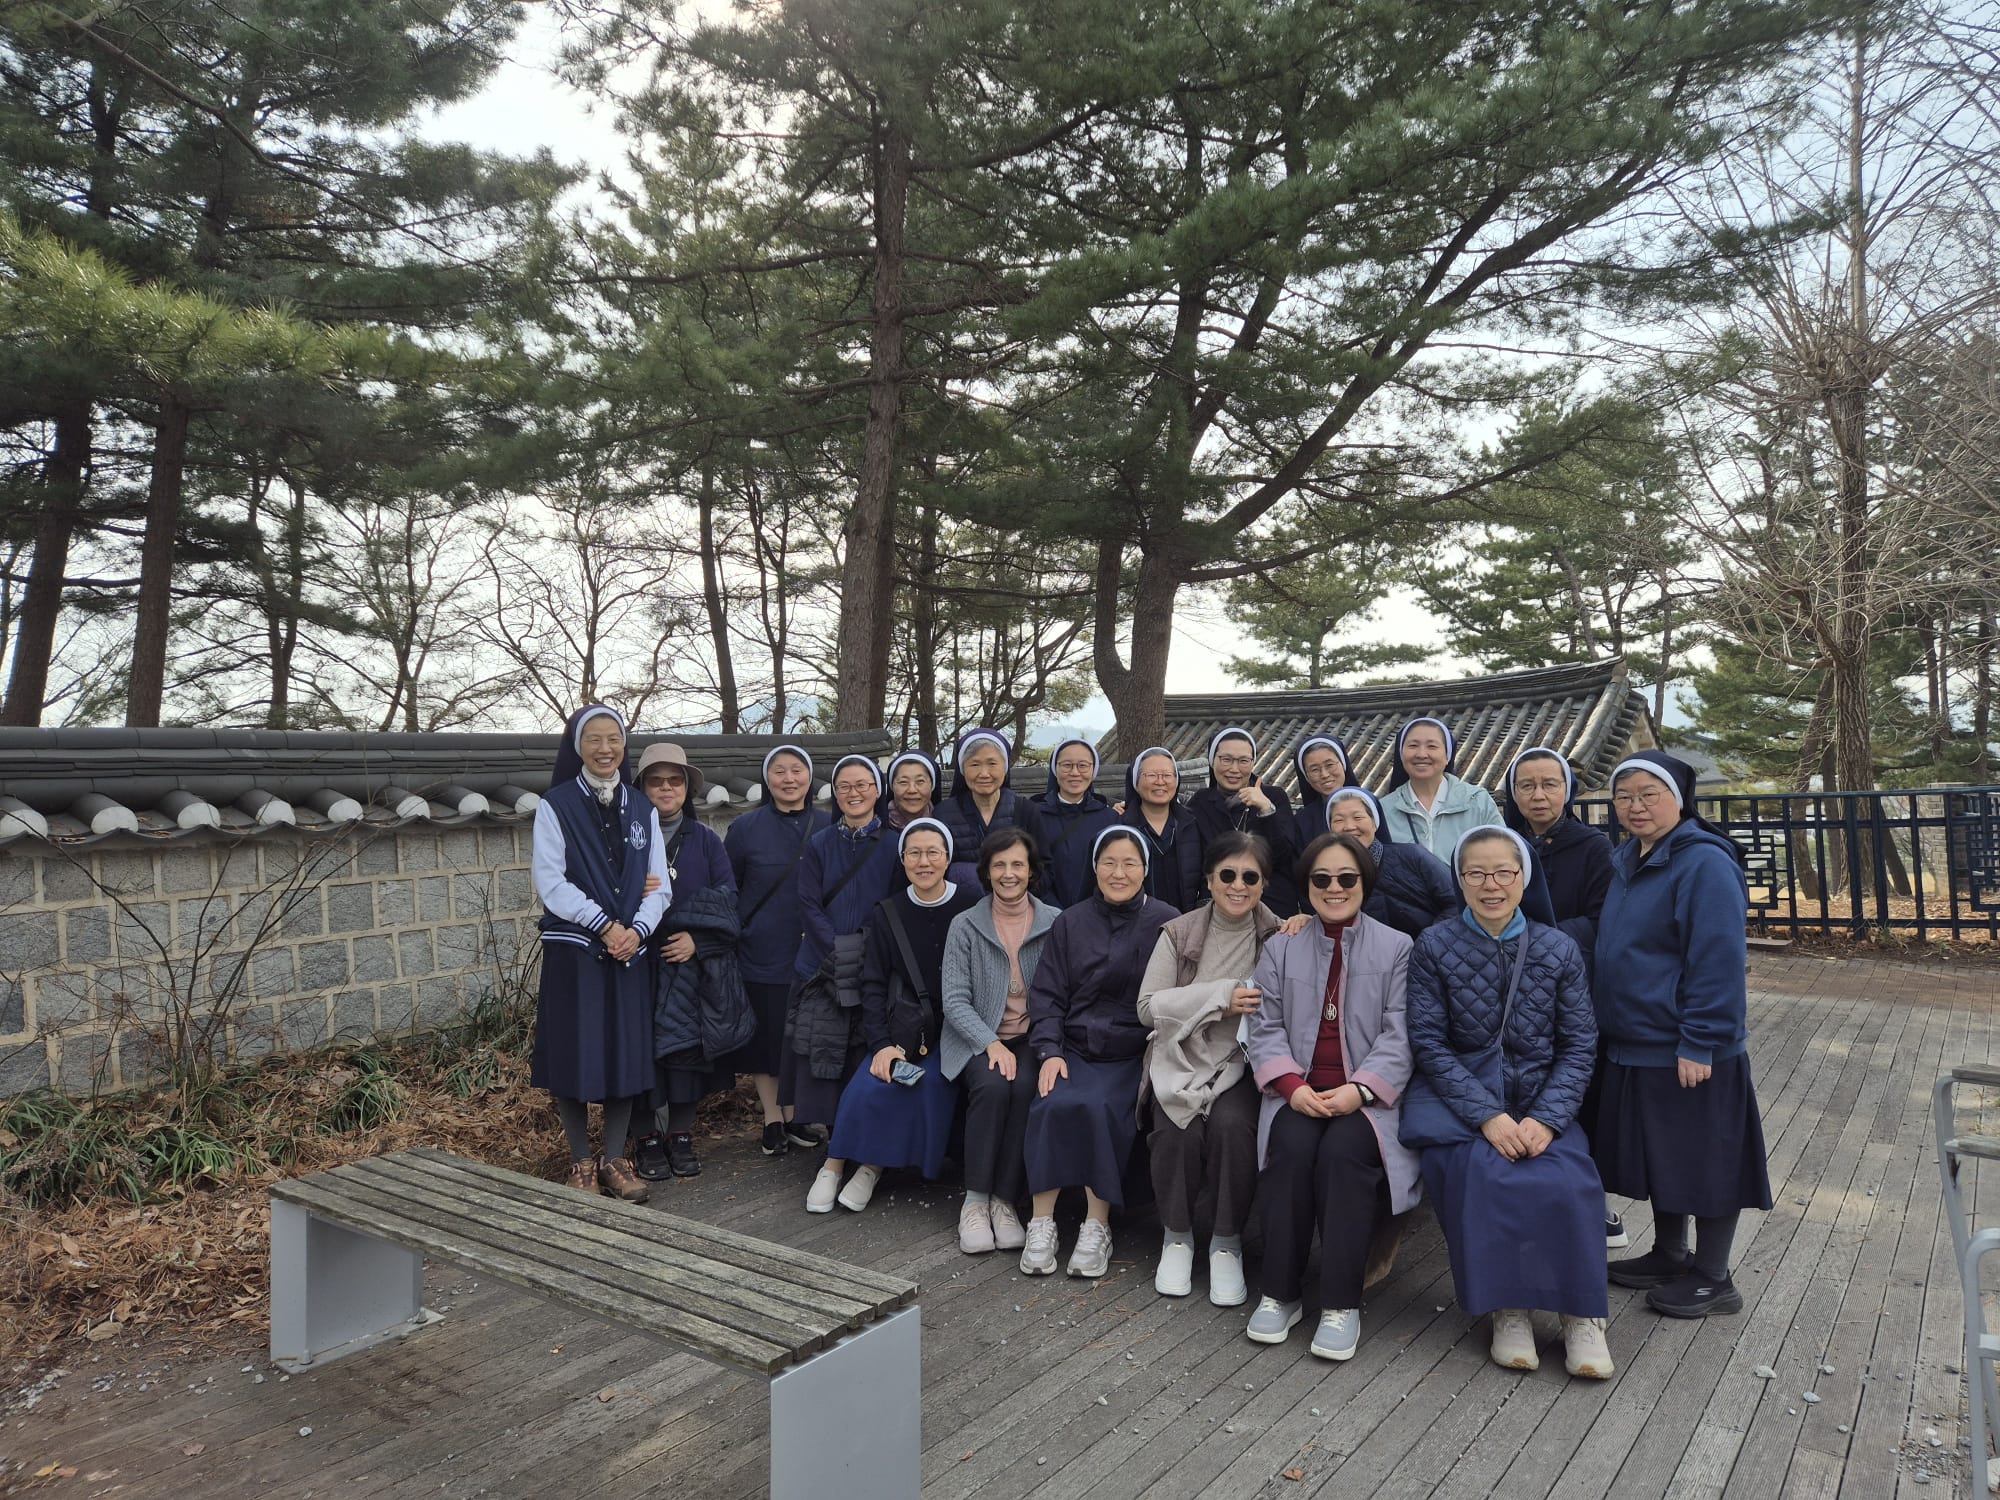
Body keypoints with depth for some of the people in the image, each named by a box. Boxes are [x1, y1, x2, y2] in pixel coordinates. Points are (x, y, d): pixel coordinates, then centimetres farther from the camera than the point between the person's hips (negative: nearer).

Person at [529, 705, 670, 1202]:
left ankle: (615, 1159, 18)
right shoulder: (555, 806, -3)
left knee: (627, 1052, 6)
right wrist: (605, 925, -16)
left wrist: (636, 930, -13)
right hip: (573, 950, -3)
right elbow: (551, 883, -9)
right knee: (575, 1053, 1)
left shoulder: (641, 809, 8)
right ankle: (581, 1162, 16)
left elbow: (659, 884, 5)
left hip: (630, 951, 3)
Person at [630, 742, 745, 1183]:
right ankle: (648, 1139, 12)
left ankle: (681, 1136, 16)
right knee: (647, 1046, -2)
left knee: (689, 1045, 3)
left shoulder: (705, 839, 8)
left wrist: (697, 937, -10)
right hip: (643, 959, -1)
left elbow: (728, 895, 2)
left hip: (695, 963, 2)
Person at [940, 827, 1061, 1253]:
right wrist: (991, 1043, -17)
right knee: (992, 1086, -31)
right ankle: (974, 1200, -17)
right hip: (978, 1038, 0)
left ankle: (1005, 1200, -18)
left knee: (1026, 1088, -31)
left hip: (1033, 1038, 0)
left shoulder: (1055, 923, 3)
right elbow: (955, 1000, -2)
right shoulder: (965, 926, 3)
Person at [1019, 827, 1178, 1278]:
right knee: (1055, 1104, -26)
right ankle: (1042, 1223, -16)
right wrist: (1049, 1051, -6)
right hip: (1074, 1047, 2)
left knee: (1101, 1107, -29)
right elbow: (1046, 995, 8)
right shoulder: (1070, 924, 11)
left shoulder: (1167, 924, 3)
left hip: (1134, 1053, -2)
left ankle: (1097, 1226, -16)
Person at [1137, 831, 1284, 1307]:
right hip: (1181, 1057, 1)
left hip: (1241, 1060, 0)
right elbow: (1148, 1006, -5)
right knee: (1177, 1129, -26)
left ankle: (1227, 1242, -6)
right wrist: (1220, 996, -14)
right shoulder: (1178, 933, 2)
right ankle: (1176, 1235, 2)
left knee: (1232, 1124, -30)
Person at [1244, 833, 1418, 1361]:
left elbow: (1399, 1035, -1)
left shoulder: (1397, 948, 8)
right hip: (1299, 1093, 2)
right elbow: (1265, 1029, 6)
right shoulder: (1281, 949, 14)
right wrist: (1293, 1086, -12)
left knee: (1343, 1152, -31)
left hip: (1368, 1097, -1)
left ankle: (1342, 1305, -21)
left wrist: (1358, 1089, -17)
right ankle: (1280, 1293, -16)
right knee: (1291, 1147, -29)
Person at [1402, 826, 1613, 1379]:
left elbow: (1579, 1044, 2)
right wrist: (1488, 1116, -15)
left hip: (1540, 1100, 2)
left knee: (1568, 1183, -27)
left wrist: (1546, 1119, -14)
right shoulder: (1434, 946, -1)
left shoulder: (1559, 950, 4)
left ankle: (1580, 1313, -6)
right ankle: (1509, 1307, -11)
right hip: (1460, 1100, -1)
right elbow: (1429, 1042, -4)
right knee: (1484, 1177, -30)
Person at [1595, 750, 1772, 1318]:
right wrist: (1609, 1023, 17)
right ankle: (1669, 1256, 35)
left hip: (1687, 1052, -9)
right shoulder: (1627, 861, 10)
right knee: (1659, 1157, 19)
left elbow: (1718, 961, -22)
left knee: (1702, 1160, 5)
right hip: (1634, 1046, 9)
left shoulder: (1704, 864, -18)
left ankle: (1712, 1279, 19)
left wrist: (1699, 1043, -23)